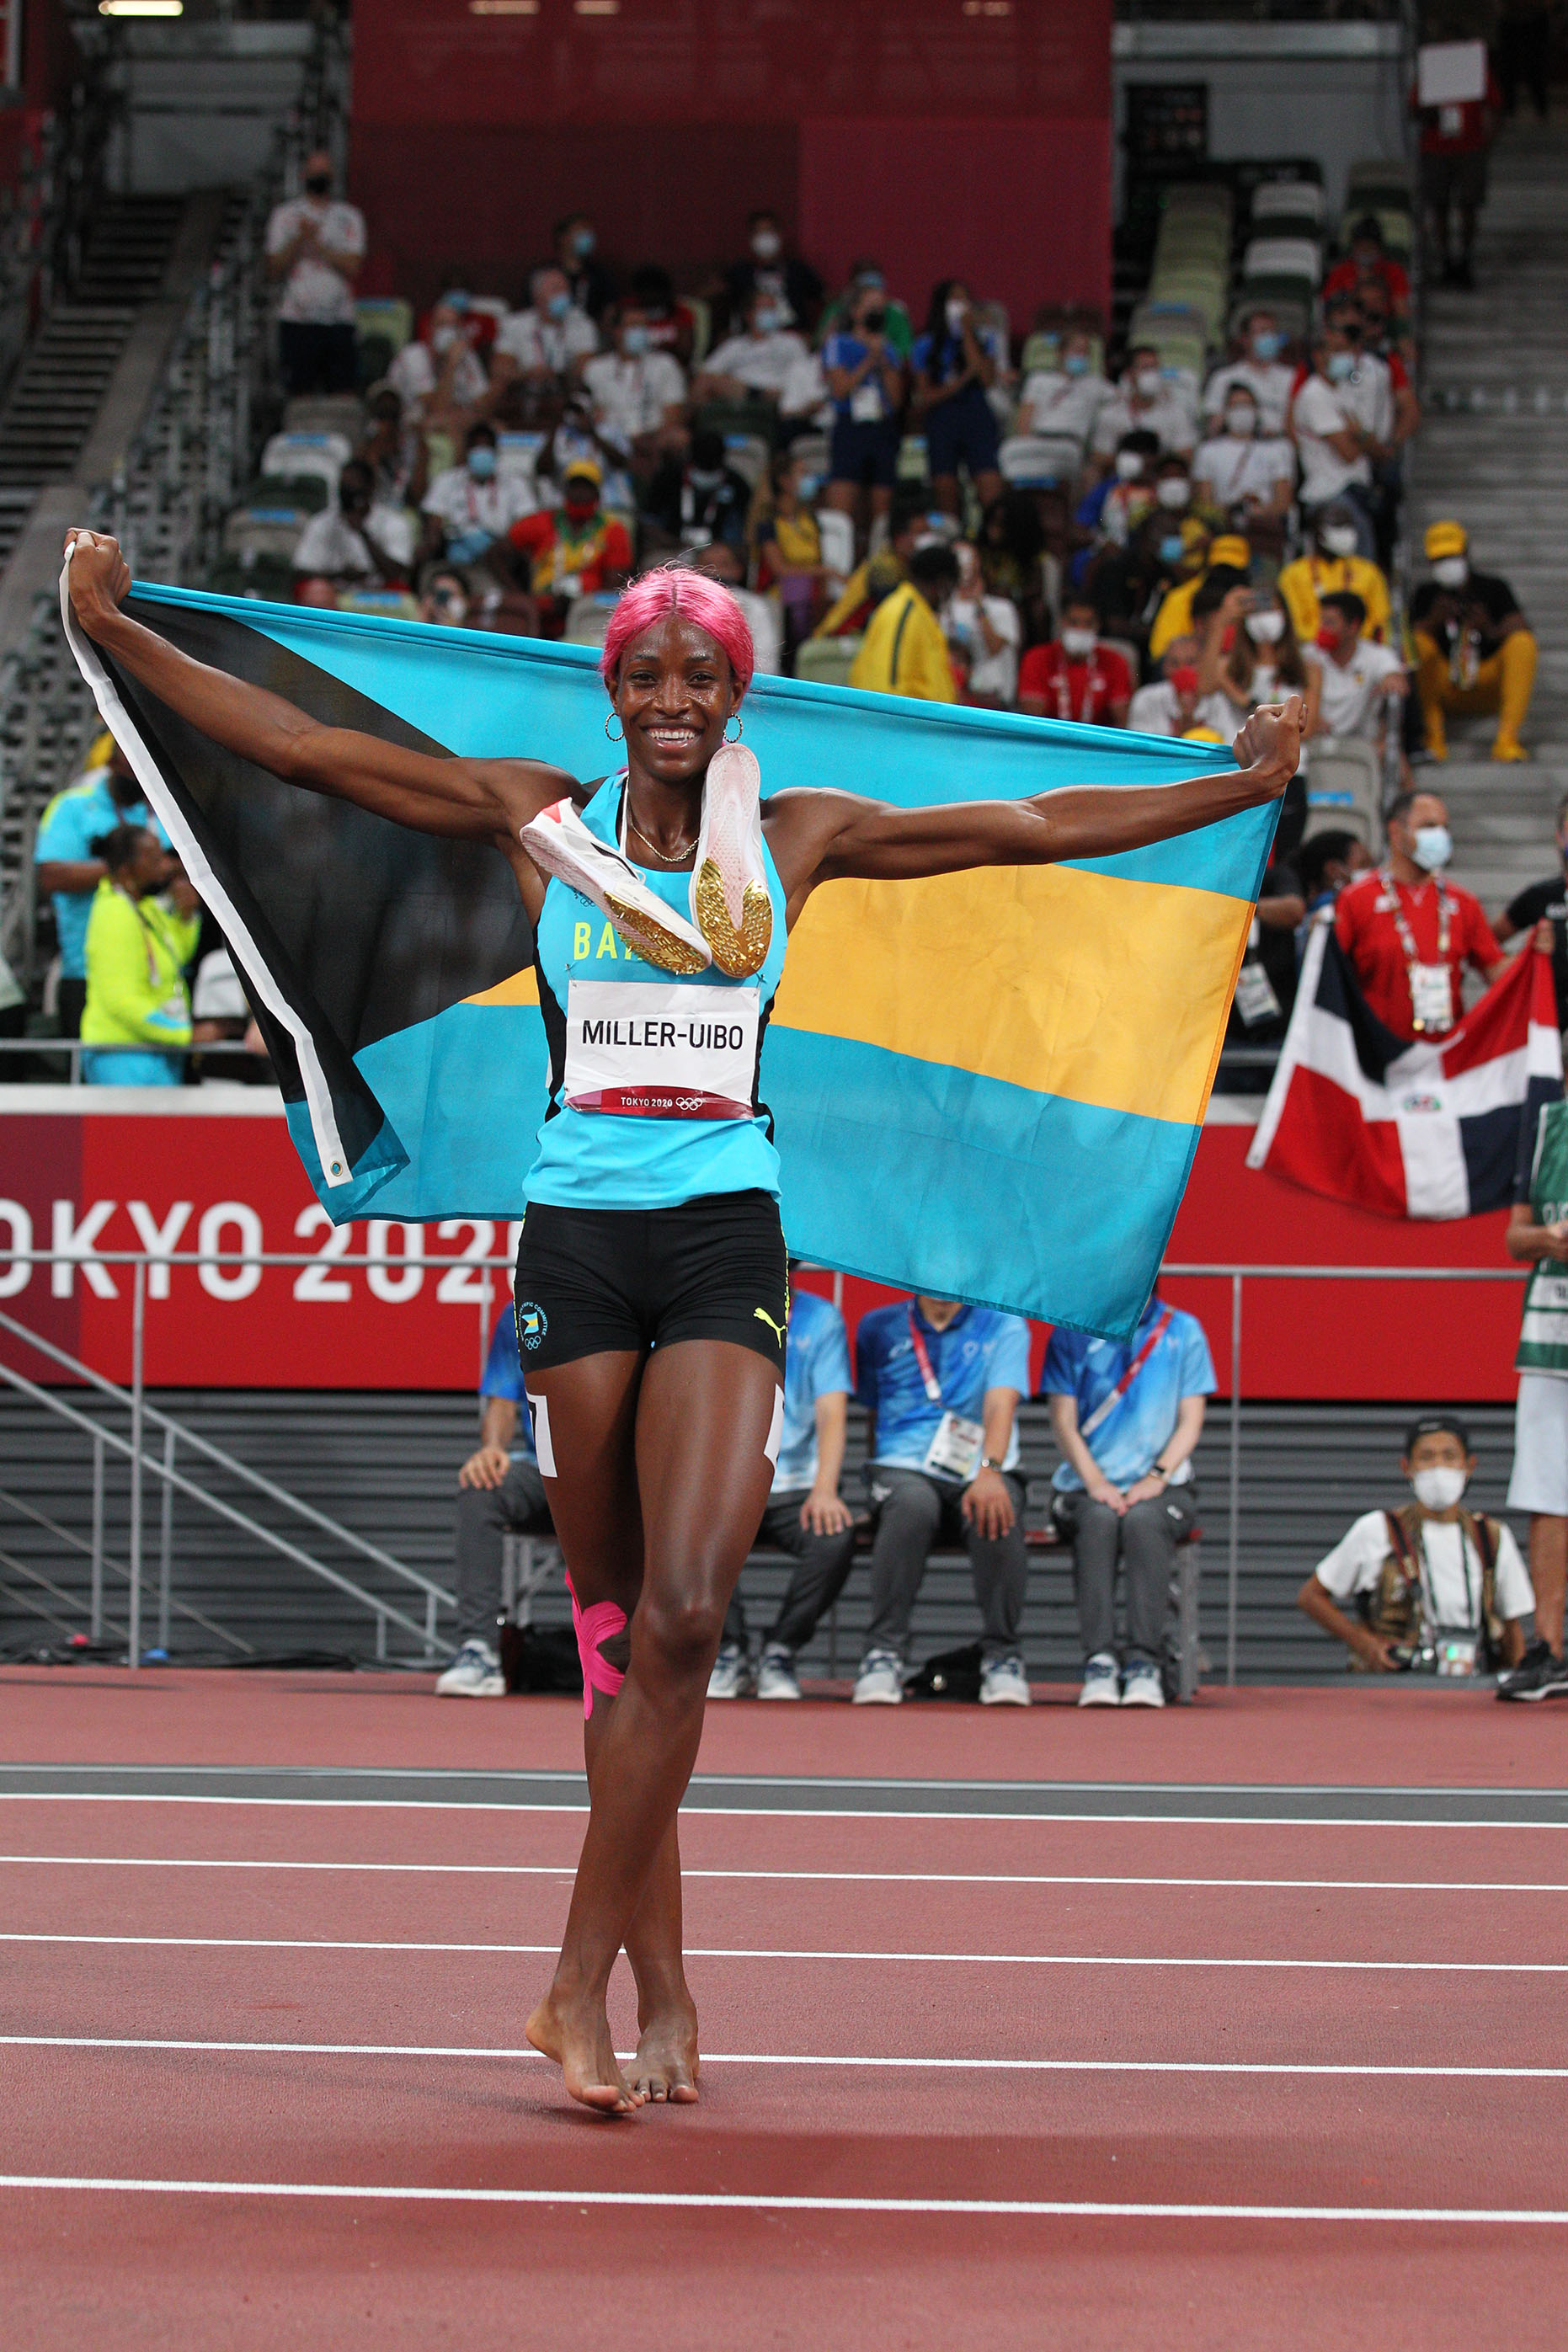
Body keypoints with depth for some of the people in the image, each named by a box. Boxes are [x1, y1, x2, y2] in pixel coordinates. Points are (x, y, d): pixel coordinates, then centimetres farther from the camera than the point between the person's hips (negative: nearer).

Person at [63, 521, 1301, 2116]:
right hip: (577, 1243, 0)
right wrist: (116, 634, 0)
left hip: (726, 1243, 0)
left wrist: (1242, 786, 15)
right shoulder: (536, 819, 5)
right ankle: (662, 1996, 11)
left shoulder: (795, 838, 8)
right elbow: (299, 749, 5)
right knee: (612, 1626, 3)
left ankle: (581, 1986, -10)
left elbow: (1035, 827, 15)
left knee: (683, 1615, -15)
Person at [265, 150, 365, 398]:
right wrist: (300, 240, -12)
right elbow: (274, 270, 1)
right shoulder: (284, 215, 9)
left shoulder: (349, 217, 11)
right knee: (299, 396, -6)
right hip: (297, 320, -1)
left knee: (343, 392, -6)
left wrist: (317, 244, -9)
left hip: (339, 322, 1)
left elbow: (353, 267, -2)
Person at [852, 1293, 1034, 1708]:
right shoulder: (879, 1328, 14)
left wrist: (989, 1471, -28)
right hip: (905, 1469, 0)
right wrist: (879, 1479, 6)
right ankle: (884, 1651, -31)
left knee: (997, 1516, -36)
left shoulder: (1003, 1325, 7)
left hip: (982, 1475, 0)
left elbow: (1001, 1403, -10)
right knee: (911, 1506, -37)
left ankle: (1002, 1655, -21)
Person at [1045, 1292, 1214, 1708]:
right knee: (1097, 1520, -35)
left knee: (1144, 1521, -35)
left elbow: (1190, 1421, 5)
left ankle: (1144, 1662, -40)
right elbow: (1064, 1421, 4)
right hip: (1086, 1483, 0)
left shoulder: (1184, 1331, 11)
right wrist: (1095, 1481, -13)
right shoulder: (1071, 1334, 10)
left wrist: (1156, 1477, -12)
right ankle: (1099, 1662, -41)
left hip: (1162, 1485, 0)